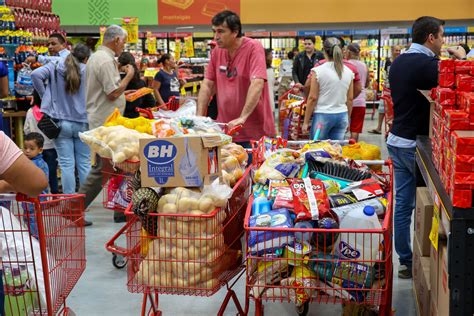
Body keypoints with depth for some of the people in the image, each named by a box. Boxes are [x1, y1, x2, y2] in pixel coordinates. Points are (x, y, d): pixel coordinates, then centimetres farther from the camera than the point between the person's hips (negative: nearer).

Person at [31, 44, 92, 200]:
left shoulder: (55, 66, 0)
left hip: (61, 123, 1)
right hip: (82, 123, 0)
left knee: (66, 164, 3)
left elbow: (36, 74, -11)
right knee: (84, 163, 8)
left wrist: (45, 95, -1)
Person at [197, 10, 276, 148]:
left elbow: (257, 84, -24)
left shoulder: (253, 47, -12)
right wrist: (199, 116, -2)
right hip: (225, 129, 5)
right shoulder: (216, 52, 6)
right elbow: (207, 85, 8)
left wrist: (242, 118, -31)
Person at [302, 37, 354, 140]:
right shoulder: (348, 72, 4)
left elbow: (312, 98, -8)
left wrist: (306, 122, -2)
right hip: (342, 116, 4)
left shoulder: (318, 71, -9)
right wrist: (348, 119, 21)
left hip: (323, 115, -4)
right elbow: (350, 99, 9)